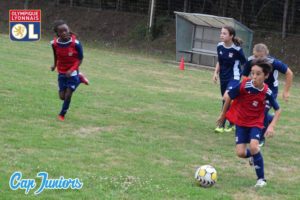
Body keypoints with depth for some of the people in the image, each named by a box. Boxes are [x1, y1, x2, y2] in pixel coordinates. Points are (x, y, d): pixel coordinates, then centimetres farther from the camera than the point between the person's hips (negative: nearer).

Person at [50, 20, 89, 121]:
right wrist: (55, 64, 2)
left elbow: (80, 59, -13)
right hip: (62, 73, 4)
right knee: (62, 96, 6)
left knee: (68, 95, -3)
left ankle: (62, 114, 21)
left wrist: (71, 70, -21)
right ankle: (79, 79, 27)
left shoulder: (75, 43, -23)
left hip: (72, 72, -4)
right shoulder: (54, 43, -14)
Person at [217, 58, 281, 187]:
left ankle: (261, 179, -9)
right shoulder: (244, 86, -22)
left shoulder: (267, 93, -18)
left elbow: (277, 110, -2)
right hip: (241, 122, 1)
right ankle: (255, 156, 30)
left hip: (256, 123, -1)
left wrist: (271, 126, -15)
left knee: (253, 146, -25)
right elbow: (228, 96, -5)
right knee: (240, 153, -8)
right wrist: (223, 115, 7)